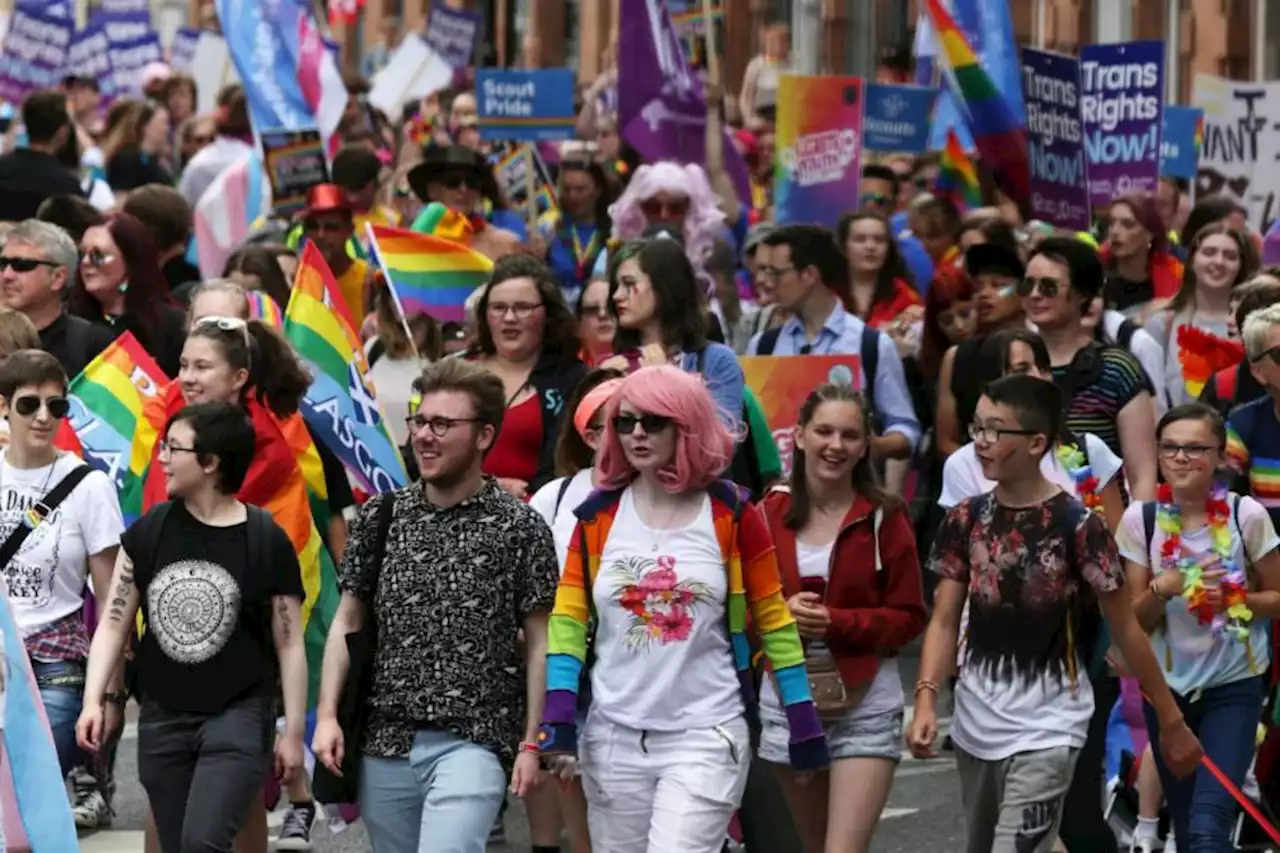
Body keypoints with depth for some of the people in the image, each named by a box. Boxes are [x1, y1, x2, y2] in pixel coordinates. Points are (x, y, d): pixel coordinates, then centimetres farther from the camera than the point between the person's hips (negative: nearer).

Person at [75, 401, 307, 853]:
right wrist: (93, 701, -6)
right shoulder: (149, 532, 3)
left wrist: (294, 731, -1)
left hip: (238, 715, -4)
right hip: (162, 717, 4)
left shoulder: (266, 541, -6)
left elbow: (289, 644, -1)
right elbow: (114, 624, 5)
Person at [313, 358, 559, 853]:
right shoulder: (381, 516, 7)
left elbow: (539, 641, 0)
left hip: (472, 742, -4)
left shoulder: (519, 529, -3)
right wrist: (327, 717, 2)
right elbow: (347, 622, 11)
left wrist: (530, 743, -6)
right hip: (384, 742, 4)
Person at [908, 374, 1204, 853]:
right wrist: (926, 699, -15)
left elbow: (1125, 630, -6)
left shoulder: (1078, 527, -12)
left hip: (1045, 733, -6)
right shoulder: (965, 521, 2)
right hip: (974, 727, 6)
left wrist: (1171, 721, -3)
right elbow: (944, 620, 1)